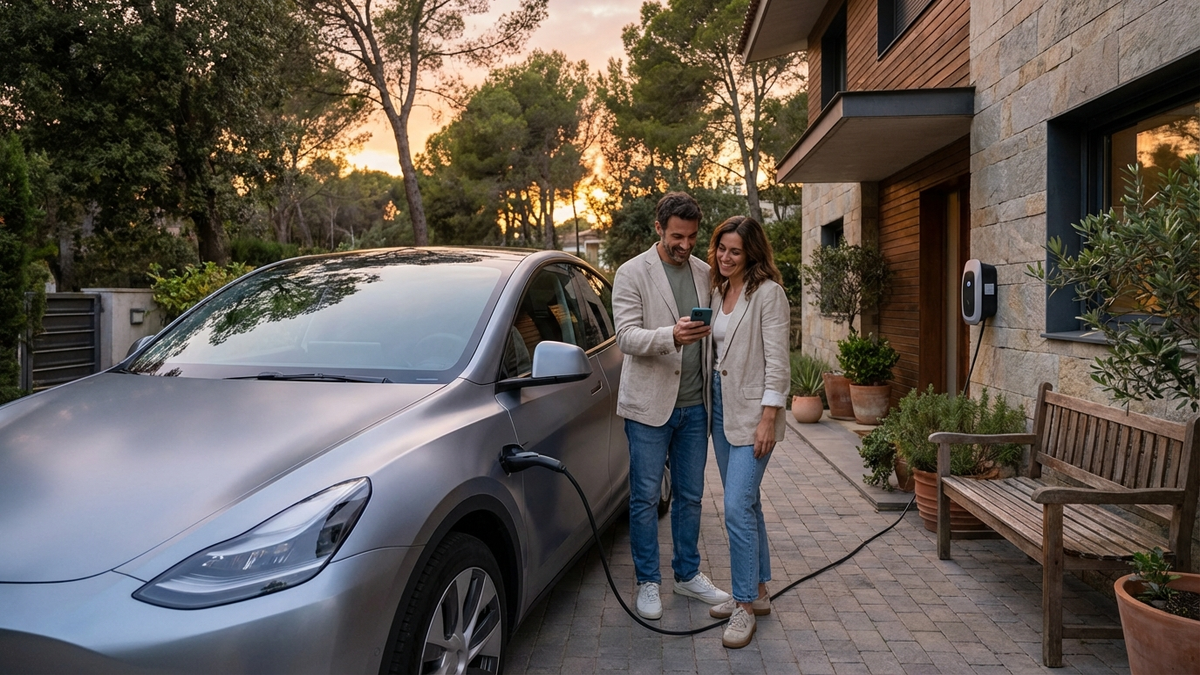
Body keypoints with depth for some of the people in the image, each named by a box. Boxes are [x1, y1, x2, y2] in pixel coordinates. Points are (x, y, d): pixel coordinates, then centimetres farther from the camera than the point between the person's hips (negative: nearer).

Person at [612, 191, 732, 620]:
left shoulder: (704, 273, 9)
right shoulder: (632, 273, -6)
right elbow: (626, 336, -15)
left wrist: (714, 392, 9)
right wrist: (671, 335, -33)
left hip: (694, 404, 5)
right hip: (649, 404, -5)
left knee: (690, 495, 14)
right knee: (646, 497, 4)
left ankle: (688, 574, 30)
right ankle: (648, 582, 19)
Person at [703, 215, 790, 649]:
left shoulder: (768, 292, -11)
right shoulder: (718, 292, 12)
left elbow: (777, 362, -15)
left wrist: (768, 418, -19)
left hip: (752, 412, -8)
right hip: (721, 405, 8)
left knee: (737, 507, -11)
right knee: (746, 503, 15)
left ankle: (745, 605, 3)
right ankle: (758, 592, 28)